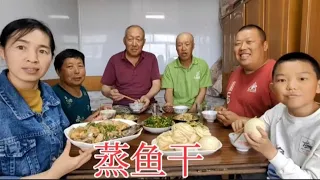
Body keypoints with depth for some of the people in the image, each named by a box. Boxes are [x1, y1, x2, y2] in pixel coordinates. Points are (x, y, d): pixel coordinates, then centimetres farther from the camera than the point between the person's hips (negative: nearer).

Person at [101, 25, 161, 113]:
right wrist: (110, 93, -17)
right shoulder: (114, 60, 3)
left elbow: (156, 84, 0)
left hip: (147, 106, 1)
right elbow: (105, 88, 7)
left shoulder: (151, 58, 5)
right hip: (121, 107, 0)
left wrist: (147, 97, -20)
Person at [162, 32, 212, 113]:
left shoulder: (203, 65, 3)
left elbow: (202, 91, 2)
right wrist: (169, 104, -22)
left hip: (196, 109, -1)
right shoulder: (170, 67, 4)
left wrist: (194, 107, -13)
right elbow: (169, 91, -1)